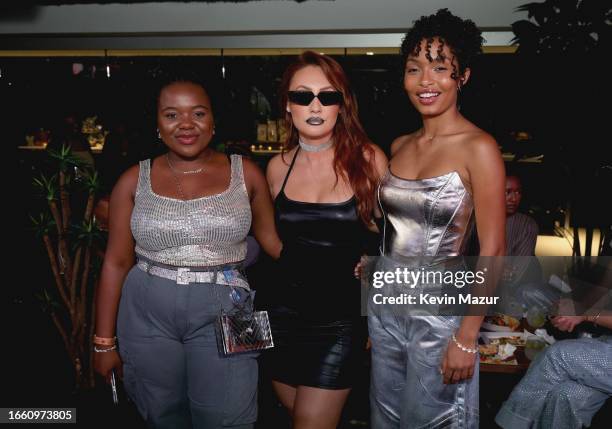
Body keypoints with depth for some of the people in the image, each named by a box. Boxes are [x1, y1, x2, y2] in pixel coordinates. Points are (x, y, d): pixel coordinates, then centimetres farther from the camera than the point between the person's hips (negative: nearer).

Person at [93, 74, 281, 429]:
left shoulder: (245, 173, -1)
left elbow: (273, 240, 7)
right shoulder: (135, 181, 1)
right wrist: (105, 342, 4)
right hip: (147, 317, 2)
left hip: (222, 314, -1)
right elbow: (117, 262, 3)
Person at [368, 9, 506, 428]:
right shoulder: (399, 146, 6)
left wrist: (467, 338, -15)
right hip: (384, 309, 6)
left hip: (439, 315, -6)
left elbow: (492, 251, -14)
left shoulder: (478, 148, -12)